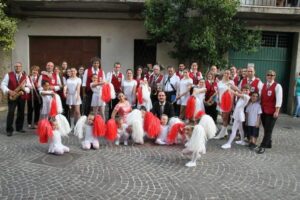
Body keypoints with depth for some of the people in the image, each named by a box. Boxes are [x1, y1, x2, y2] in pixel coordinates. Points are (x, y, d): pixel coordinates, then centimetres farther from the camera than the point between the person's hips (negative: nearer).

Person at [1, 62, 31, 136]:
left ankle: (19, 127, 24)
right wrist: (9, 91, -18)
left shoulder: (25, 76, 9)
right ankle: (9, 130, 1)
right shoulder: (8, 75, 2)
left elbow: (29, 87, 7)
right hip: (12, 97, -3)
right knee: (11, 113, -8)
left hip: (22, 97, 3)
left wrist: (24, 88, -16)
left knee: (21, 113, 9)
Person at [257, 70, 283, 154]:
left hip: (272, 112, -6)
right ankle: (268, 144, 27)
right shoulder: (263, 85, 11)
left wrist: (276, 111, -19)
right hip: (263, 110, 6)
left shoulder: (277, 86, -8)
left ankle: (262, 146, 1)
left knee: (268, 130, -3)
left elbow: (279, 99, -13)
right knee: (266, 129, 14)